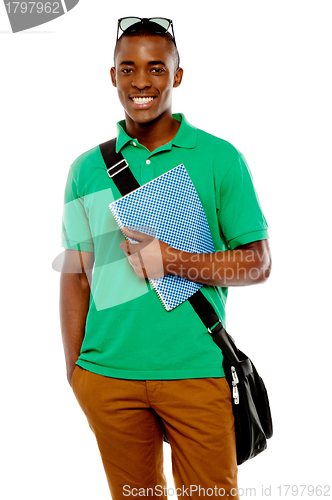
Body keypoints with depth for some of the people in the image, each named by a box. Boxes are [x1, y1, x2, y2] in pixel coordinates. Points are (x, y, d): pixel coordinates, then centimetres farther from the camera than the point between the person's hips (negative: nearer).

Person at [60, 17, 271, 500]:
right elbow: (77, 275, 9)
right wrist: (74, 371, 4)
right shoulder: (87, 168, 6)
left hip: (196, 369, -2)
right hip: (108, 373, 2)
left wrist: (174, 262, -15)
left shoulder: (219, 158, -1)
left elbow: (258, 263, -1)